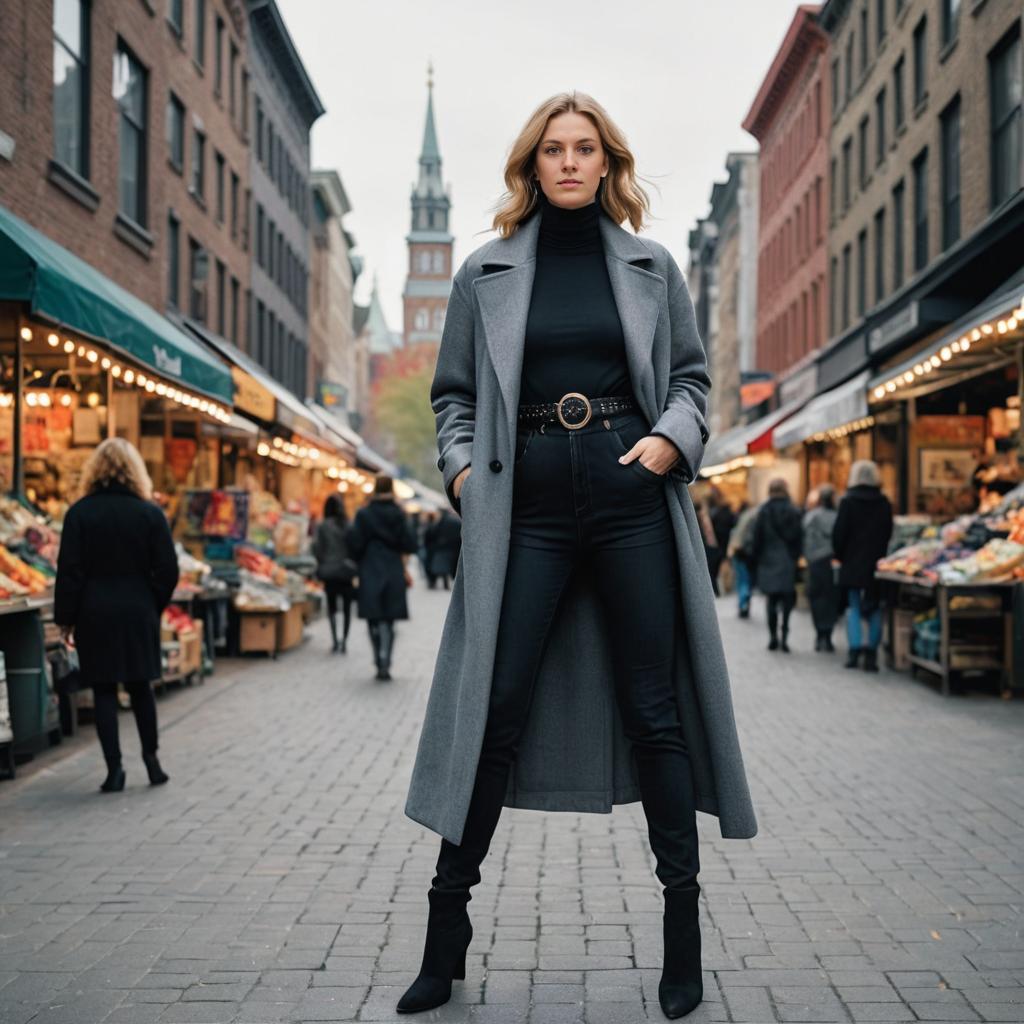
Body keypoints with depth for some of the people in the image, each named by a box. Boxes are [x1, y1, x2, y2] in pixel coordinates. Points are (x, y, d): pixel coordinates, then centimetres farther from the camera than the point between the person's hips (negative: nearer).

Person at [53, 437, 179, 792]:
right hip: (139, 613, 2)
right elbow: (167, 570, -1)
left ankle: (114, 768, 2)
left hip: (95, 613, -1)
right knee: (141, 686, 15)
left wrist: (65, 617, 1)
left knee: (104, 690, 4)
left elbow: (69, 570, -6)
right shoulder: (150, 513, -2)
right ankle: (151, 759, 19)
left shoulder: (80, 513, -6)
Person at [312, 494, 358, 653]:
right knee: (347, 608, 10)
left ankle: (335, 640, -4)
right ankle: (343, 641, 7)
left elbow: (316, 548, -5)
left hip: (328, 570, 0)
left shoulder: (322, 526, -6)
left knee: (331, 607, 10)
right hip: (347, 571, 0)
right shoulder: (349, 525, -5)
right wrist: (354, 567, 5)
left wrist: (322, 565, 10)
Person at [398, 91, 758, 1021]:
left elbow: (692, 376, 14)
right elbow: (453, 395, 14)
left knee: (654, 711, 4)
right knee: (495, 713, -1)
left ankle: (682, 927, 15)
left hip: (633, 501, 0)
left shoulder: (651, 266, 11)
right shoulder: (486, 274, 10)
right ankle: (446, 935, 9)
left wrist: (672, 438, -6)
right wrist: (462, 468, -3)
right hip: (528, 508, 0)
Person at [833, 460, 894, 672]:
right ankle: (871, 653, 4)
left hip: (853, 562, -2)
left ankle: (854, 649, -5)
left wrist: (840, 555, 5)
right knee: (875, 609, 7)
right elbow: (888, 532, 5)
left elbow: (839, 533, -8)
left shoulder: (848, 501, -7)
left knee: (854, 607, 5)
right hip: (876, 562, 2)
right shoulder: (884, 502, 2)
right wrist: (879, 553, 14)